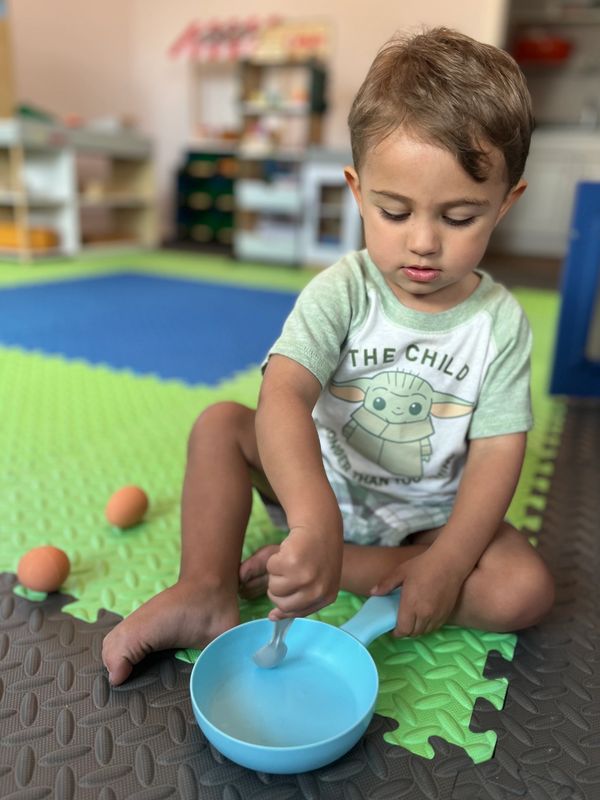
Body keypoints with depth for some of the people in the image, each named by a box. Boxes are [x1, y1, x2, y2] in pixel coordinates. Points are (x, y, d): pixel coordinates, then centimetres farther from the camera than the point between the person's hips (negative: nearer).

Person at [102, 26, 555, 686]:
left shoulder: (501, 322, -12)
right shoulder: (340, 292, -17)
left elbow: (496, 457, -14)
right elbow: (284, 396, -34)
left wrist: (444, 564, -25)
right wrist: (314, 521, -49)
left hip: (430, 515, 1)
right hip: (320, 484, 0)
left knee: (526, 590, -22)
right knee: (220, 424, -17)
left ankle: (324, 569, -19)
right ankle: (205, 590, -16)